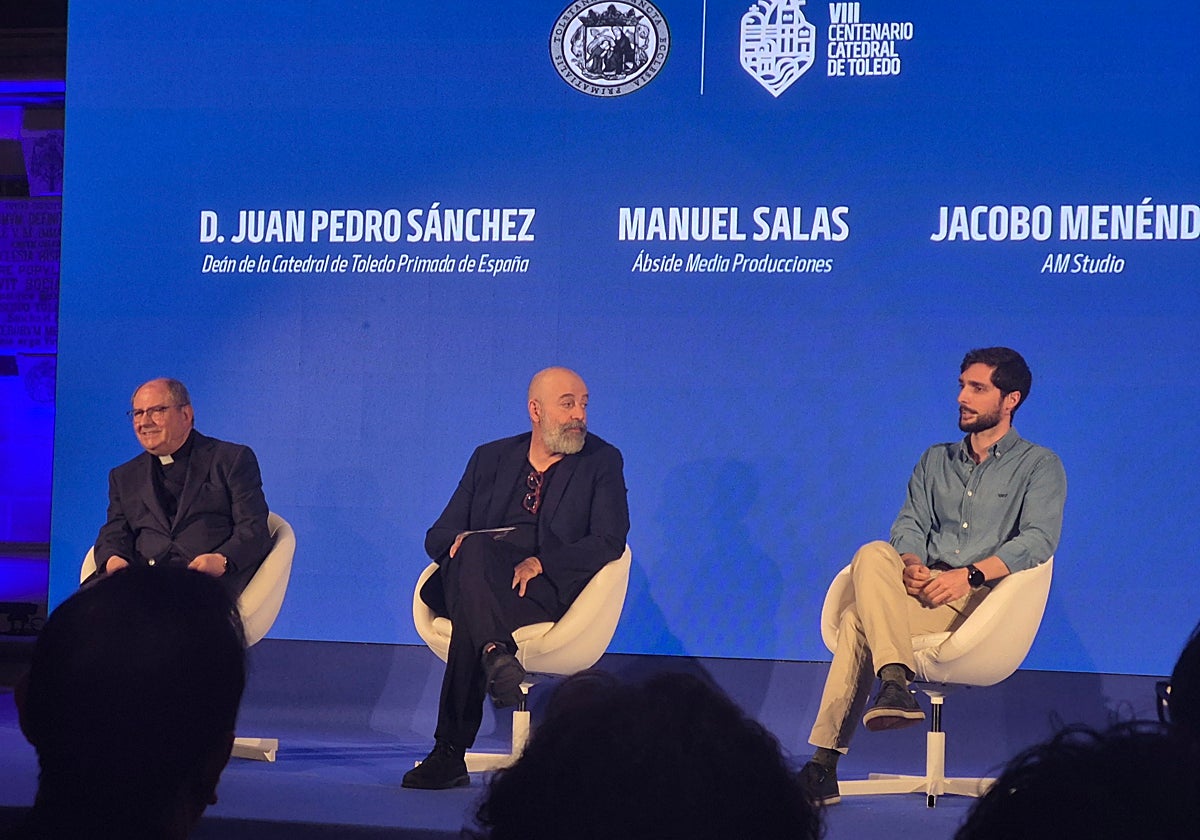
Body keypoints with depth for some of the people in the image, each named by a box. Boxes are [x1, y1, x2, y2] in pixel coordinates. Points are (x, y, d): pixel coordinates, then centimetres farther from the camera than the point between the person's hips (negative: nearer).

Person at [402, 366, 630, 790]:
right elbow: (438, 535, 17)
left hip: (553, 589, -3)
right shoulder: (490, 458, 22)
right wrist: (459, 542, -10)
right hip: (475, 581, 3)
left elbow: (609, 540, -2)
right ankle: (495, 655, -51)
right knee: (471, 551, -35)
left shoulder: (601, 461, 13)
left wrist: (540, 563, -16)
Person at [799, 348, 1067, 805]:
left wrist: (971, 574, -23)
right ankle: (895, 683, -41)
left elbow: (1038, 539, -8)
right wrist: (911, 565, -12)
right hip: (925, 590, 5)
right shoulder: (935, 460, 25)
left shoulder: (1039, 466, 8)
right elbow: (909, 525, 13)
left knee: (859, 619, -28)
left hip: (986, 598, -5)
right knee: (872, 555, -31)